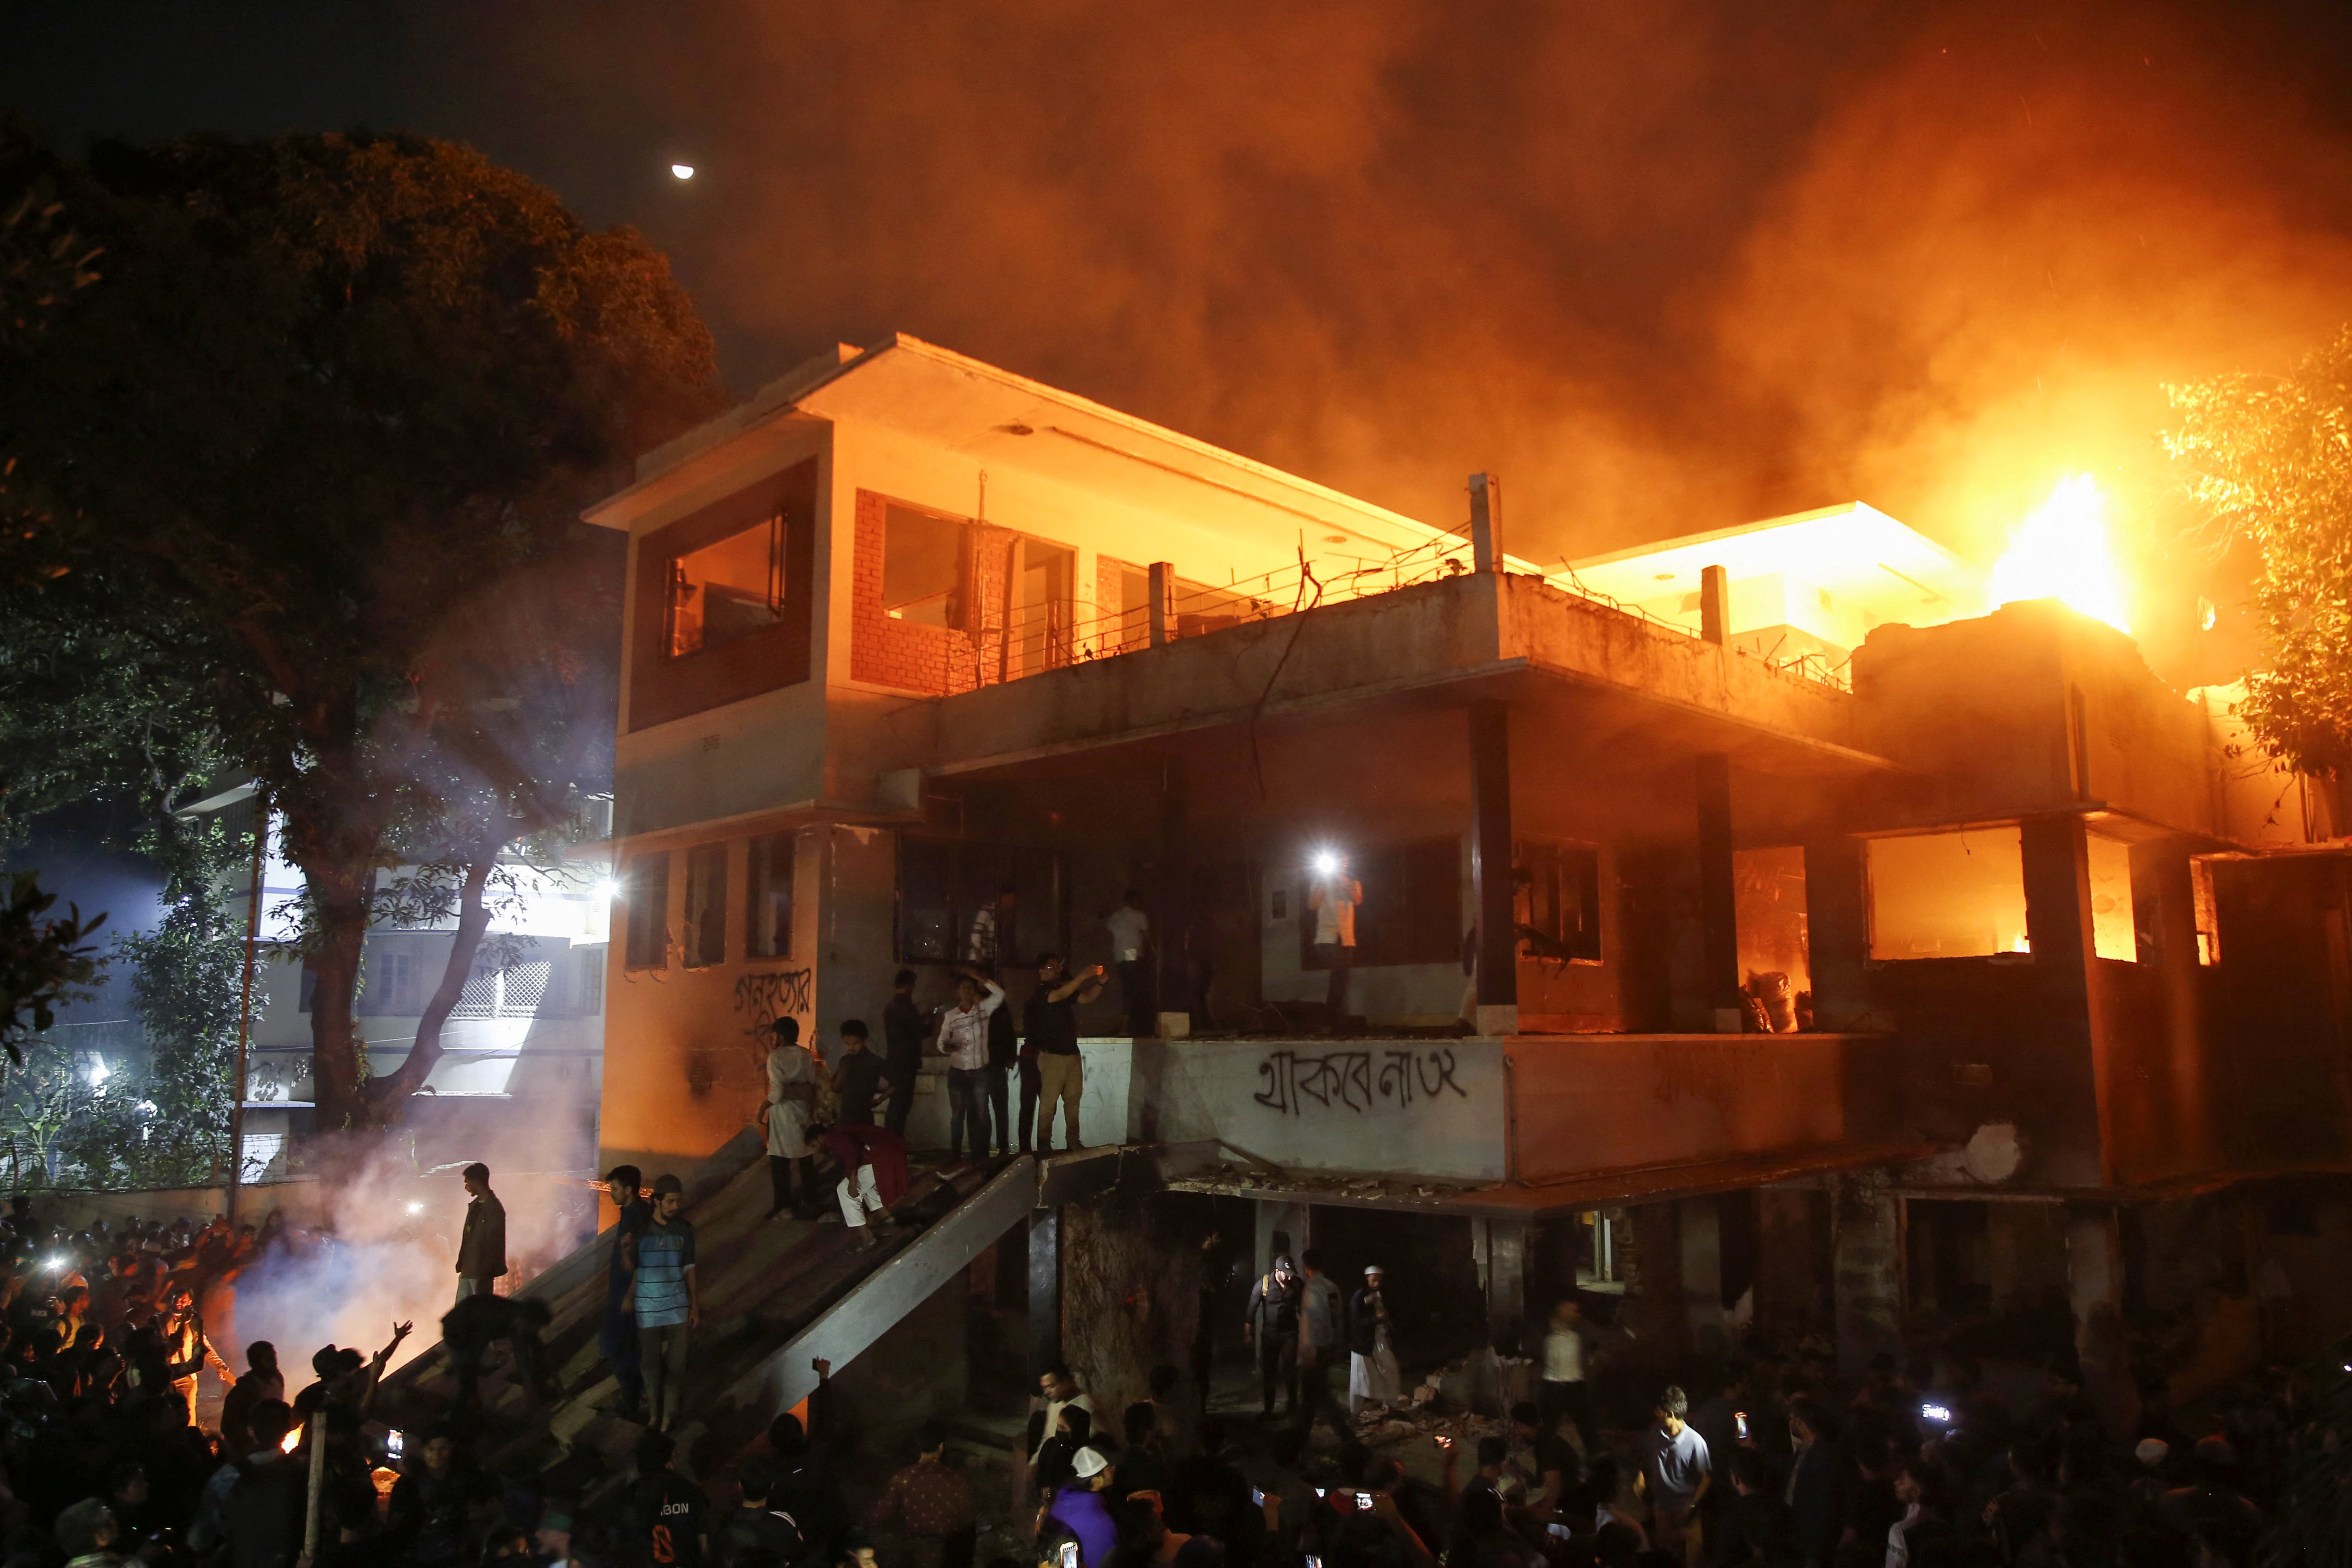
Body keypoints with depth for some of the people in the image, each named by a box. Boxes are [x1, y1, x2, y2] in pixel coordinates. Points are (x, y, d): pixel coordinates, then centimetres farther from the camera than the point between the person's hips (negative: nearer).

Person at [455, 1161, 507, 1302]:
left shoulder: (493, 1208, -13)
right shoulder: (475, 1205, 16)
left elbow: (494, 1244, -17)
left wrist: (485, 1273, -20)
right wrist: (462, 1267, 16)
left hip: (481, 1273, -9)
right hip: (468, 1271, 9)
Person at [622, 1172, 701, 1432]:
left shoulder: (684, 1229, -1)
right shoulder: (641, 1229, -6)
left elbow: (689, 1270, 5)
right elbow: (631, 1269, -1)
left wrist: (695, 1306, 5)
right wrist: (626, 1250, -22)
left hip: (677, 1308, 1)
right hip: (648, 1309, -1)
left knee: (676, 1365, 1)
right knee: (652, 1364, 9)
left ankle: (669, 1416, 11)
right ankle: (654, 1415, 22)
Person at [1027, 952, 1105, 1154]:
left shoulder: (1064, 988, 14)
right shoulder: (1039, 994, -9)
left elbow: (1087, 997, 10)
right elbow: (1060, 995, -27)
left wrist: (1100, 983, -9)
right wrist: (1082, 977, -36)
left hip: (1072, 1054, 7)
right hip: (1052, 1056, -7)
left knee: (1073, 1099, 7)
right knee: (1048, 1102, -4)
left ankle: (1073, 1141, 12)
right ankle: (1044, 1145, 0)